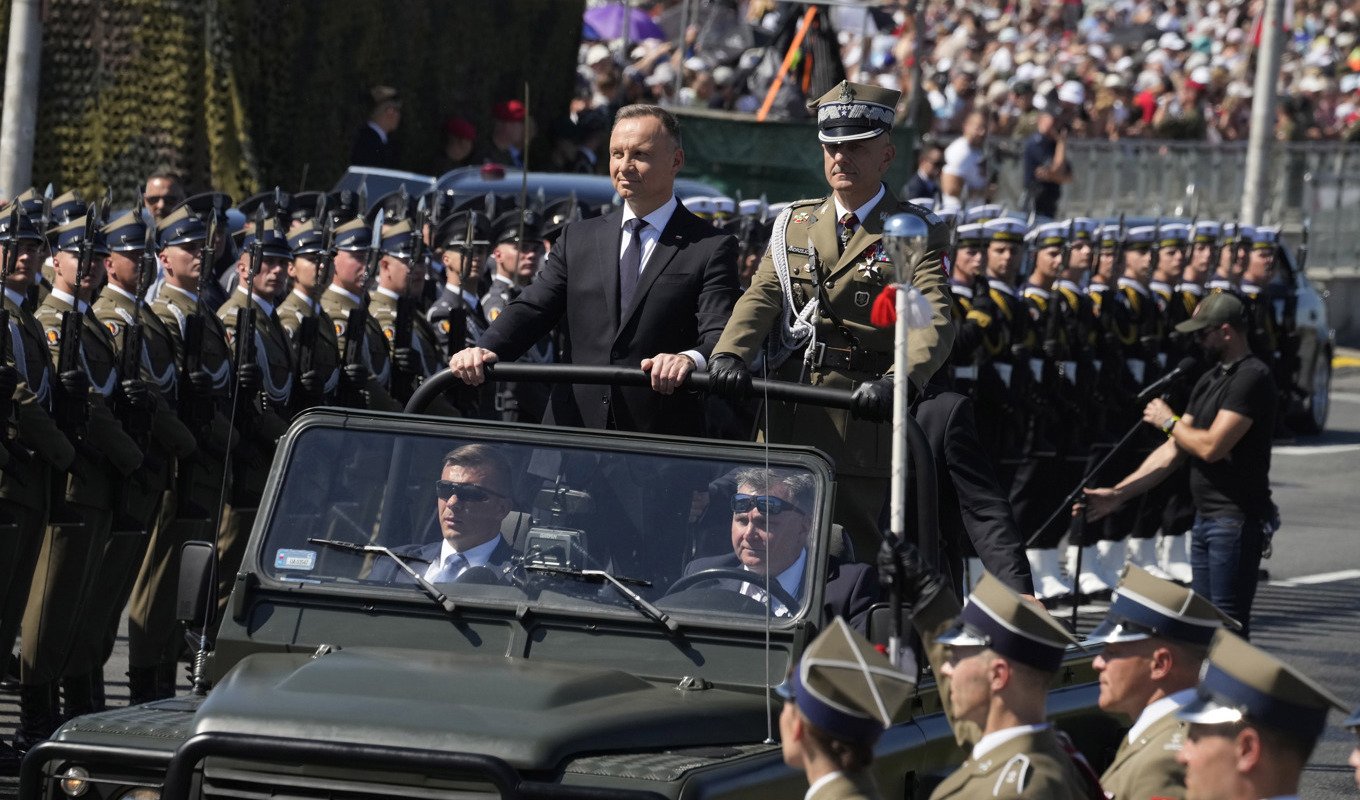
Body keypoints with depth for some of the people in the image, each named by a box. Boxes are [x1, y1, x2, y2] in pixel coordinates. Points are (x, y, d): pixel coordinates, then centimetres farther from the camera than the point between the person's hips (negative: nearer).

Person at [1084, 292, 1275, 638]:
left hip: (1237, 519, -10)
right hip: (1206, 517, 10)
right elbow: (1174, 451, 18)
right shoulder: (1209, 381, 16)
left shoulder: (1252, 378, -14)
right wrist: (1117, 493, 12)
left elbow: (1211, 446, -22)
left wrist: (1169, 422, -3)